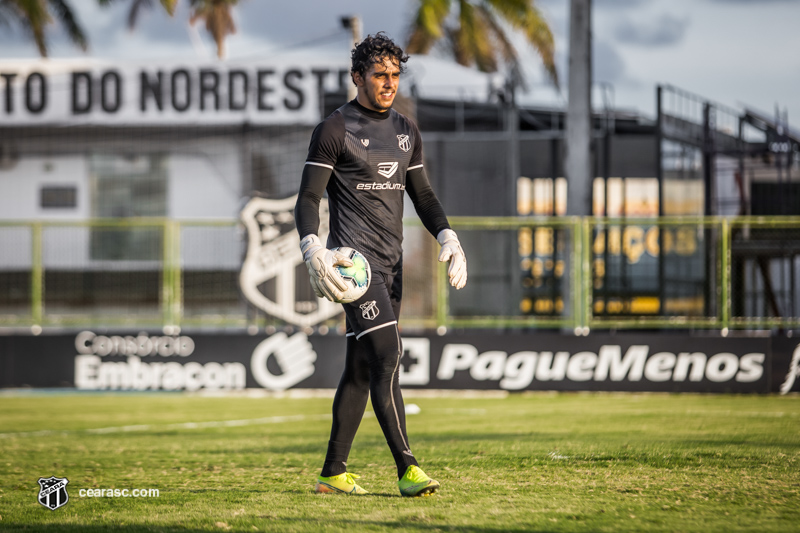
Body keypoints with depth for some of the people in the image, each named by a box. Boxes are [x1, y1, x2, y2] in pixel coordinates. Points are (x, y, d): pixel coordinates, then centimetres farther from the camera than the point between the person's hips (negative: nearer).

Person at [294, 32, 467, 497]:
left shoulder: (407, 132, 16)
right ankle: (407, 470, -23)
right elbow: (309, 197, -9)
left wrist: (448, 237, 4)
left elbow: (422, 193, 21)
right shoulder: (335, 130, -6)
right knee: (387, 357, -18)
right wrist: (313, 251, -26)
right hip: (353, 259, -7)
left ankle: (333, 472, 14)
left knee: (362, 368, 8)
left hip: (391, 263, 7)